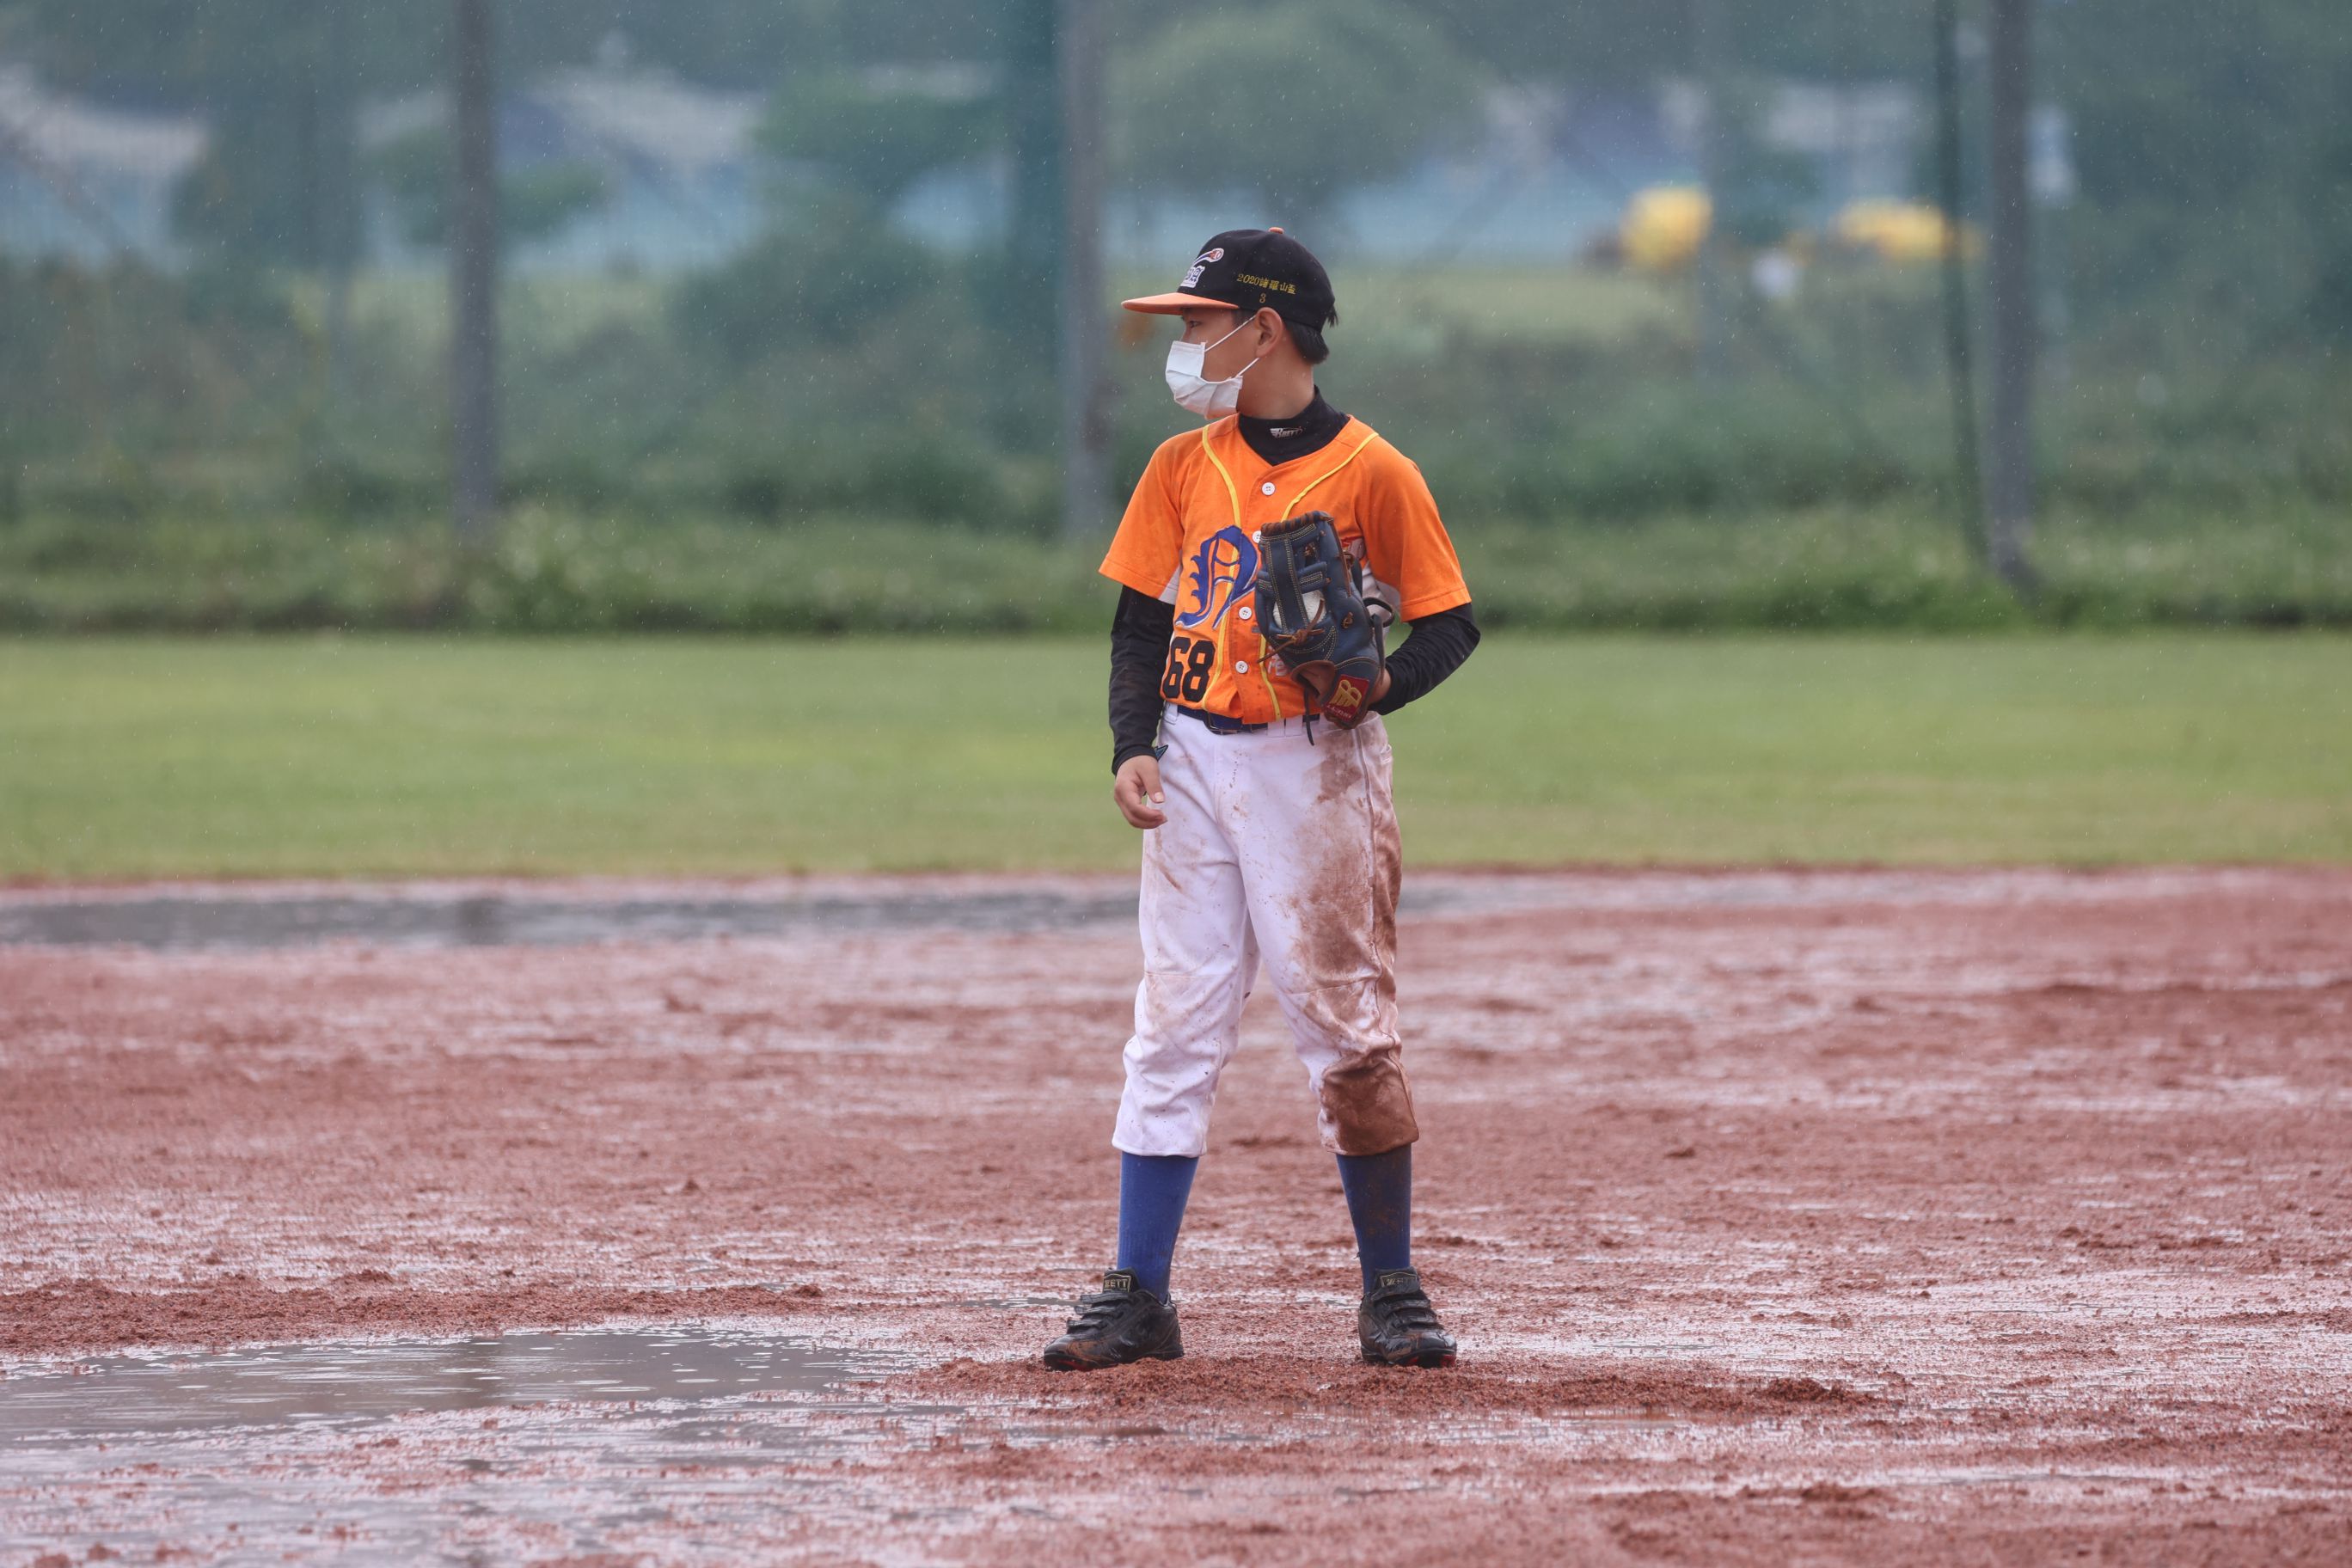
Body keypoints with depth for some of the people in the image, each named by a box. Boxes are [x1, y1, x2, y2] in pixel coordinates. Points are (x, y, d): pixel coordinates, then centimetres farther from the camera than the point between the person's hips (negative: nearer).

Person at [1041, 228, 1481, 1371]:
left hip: (1317, 764, -4)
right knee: (1172, 1029, 2)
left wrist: (1366, 692, -22)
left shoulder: (1371, 472, -5)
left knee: (1345, 1029, -3)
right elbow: (1140, 622, 12)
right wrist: (1134, 743, -3)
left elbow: (1449, 626, -3)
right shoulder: (1183, 467, 10)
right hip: (1194, 762, 4)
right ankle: (1137, 1297, 3)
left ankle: (1392, 1294, 8)